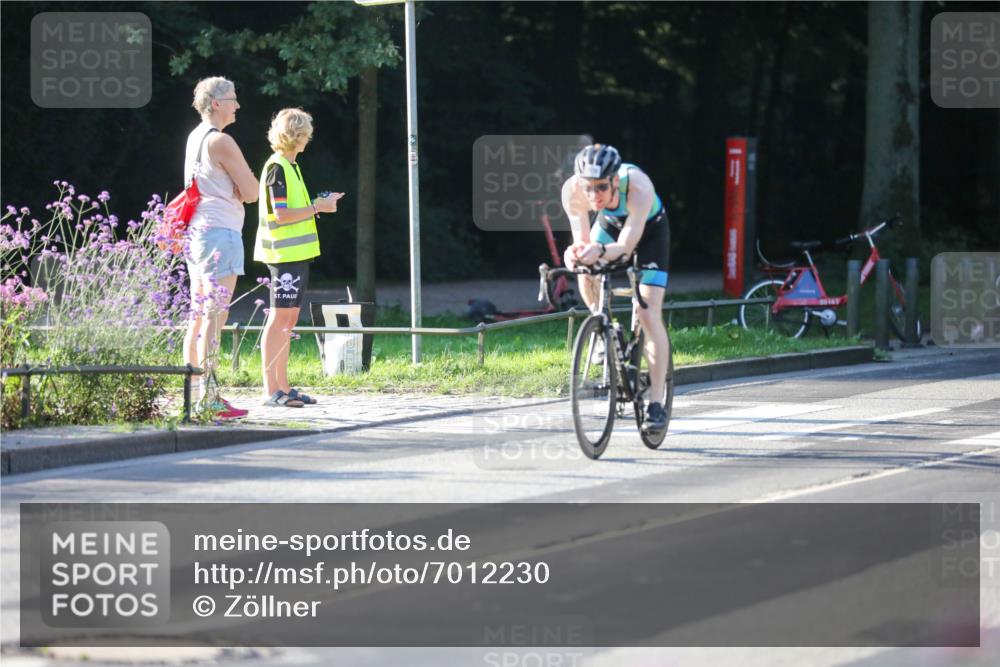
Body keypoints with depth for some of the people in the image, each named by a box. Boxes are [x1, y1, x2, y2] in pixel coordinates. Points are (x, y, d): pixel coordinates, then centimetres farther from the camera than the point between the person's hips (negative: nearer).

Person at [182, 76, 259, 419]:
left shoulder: (194, 138, 16)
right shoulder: (221, 142, -13)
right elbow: (251, 192, -11)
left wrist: (233, 187, 2)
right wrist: (244, 184, 7)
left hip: (196, 232, 10)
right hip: (220, 232, -10)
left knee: (198, 315, 12)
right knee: (214, 318, -10)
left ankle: (194, 392, 14)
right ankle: (207, 397, -13)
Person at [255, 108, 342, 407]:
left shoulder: (289, 166, 18)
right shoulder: (277, 167, -12)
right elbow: (281, 215, -19)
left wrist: (319, 203, 11)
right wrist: (318, 207, -13)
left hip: (297, 253, 10)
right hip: (284, 253, -10)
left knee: (288, 319, 11)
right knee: (279, 318, -9)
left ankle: (283, 386, 14)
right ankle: (271, 390, -10)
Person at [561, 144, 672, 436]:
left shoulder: (638, 187, -42)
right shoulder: (572, 190, -33)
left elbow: (626, 246, -43)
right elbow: (582, 240, -30)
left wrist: (601, 251, -63)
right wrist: (576, 252, -53)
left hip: (649, 228, -4)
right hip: (610, 223, 4)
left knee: (649, 315, -14)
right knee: (586, 274, -23)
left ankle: (656, 404, -11)